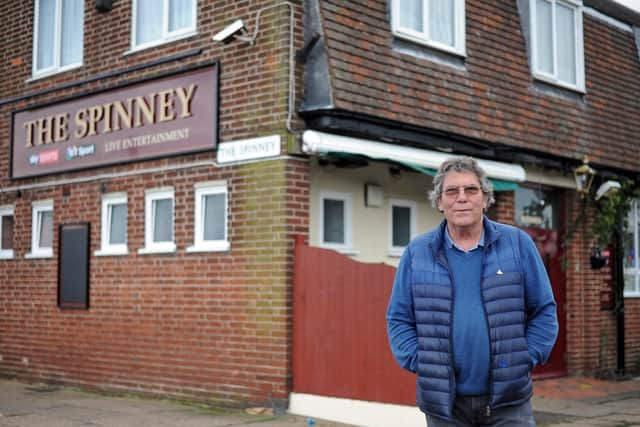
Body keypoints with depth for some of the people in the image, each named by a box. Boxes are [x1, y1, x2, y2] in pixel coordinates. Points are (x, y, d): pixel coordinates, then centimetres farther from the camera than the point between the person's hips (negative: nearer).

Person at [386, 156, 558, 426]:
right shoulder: (416, 253, 4)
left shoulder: (518, 243, 2)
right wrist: (420, 363, -6)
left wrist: (526, 359, -4)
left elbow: (544, 310, 5)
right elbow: (399, 320, 6)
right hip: (444, 403, 1)